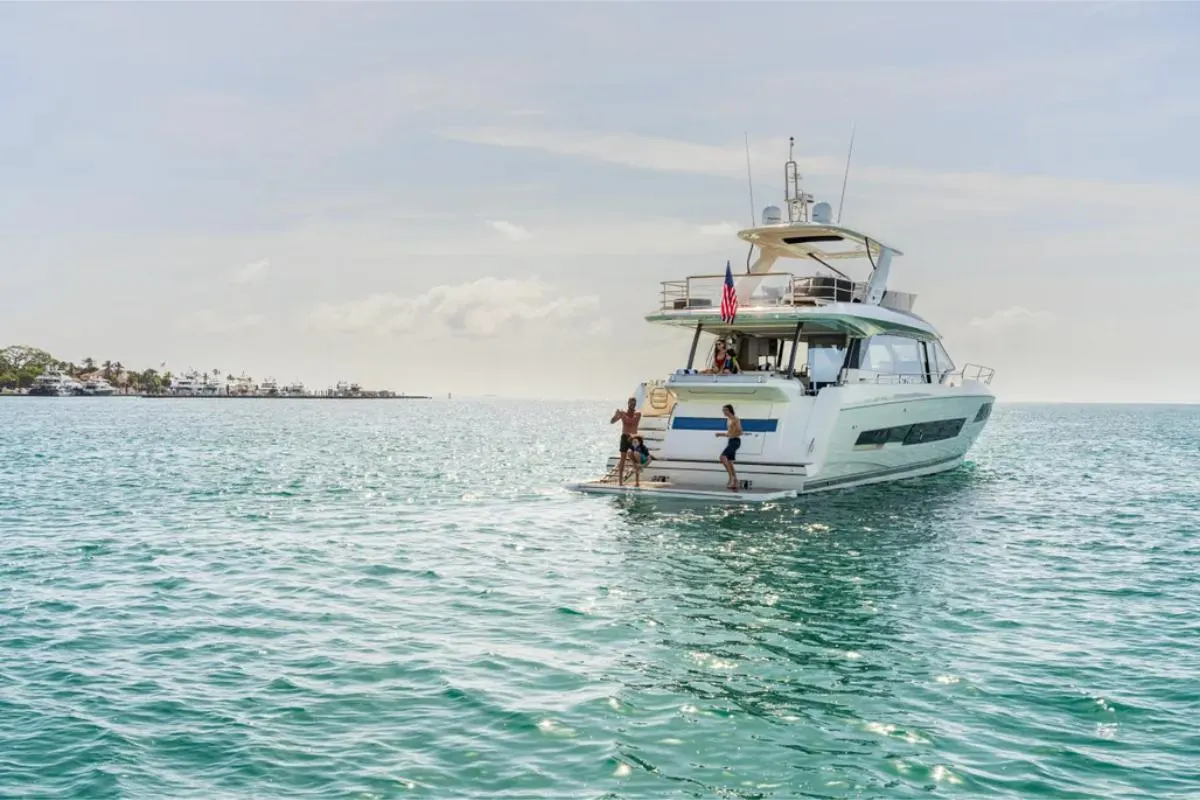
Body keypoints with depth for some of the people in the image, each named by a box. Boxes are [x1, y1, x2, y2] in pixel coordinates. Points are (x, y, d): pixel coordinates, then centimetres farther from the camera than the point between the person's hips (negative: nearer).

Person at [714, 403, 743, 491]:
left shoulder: (735, 419, -8)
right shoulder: (728, 420, 19)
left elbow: (740, 432, -14)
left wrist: (731, 435, -24)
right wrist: (721, 434, 12)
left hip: (735, 441, -10)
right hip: (730, 441, 10)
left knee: (723, 457, -24)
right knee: (729, 463, 8)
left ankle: (731, 477, -23)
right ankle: (735, 484, 11)